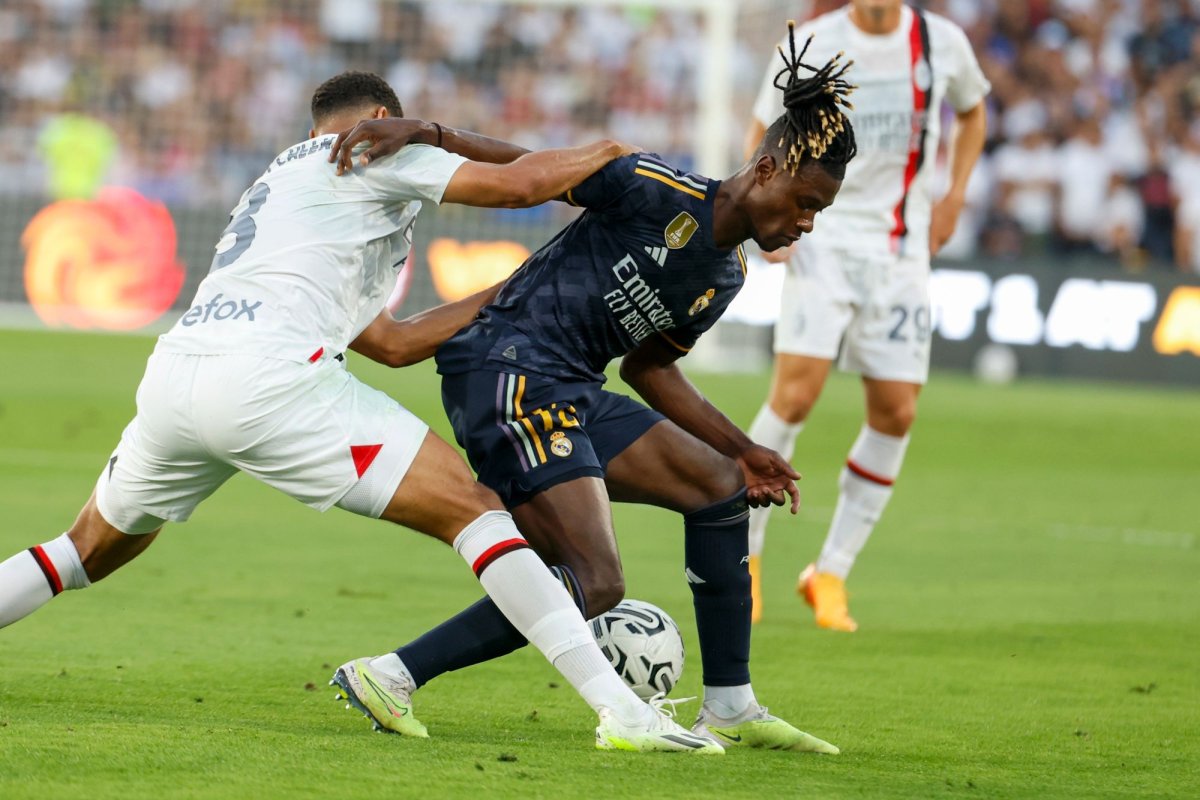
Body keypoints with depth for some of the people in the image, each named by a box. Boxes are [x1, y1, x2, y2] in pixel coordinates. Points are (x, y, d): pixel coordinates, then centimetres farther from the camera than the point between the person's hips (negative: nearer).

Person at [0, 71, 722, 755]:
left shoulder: (278, 183, 38)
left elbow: (394, 342, 36)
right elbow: (517, 185, 3)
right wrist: (600, 153, 23)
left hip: (171, 378, 8)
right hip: (269, 380, -8)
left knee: (94, 550, 30)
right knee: (474, 510, -4)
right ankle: (621, 709, -14)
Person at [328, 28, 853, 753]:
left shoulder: (727, 276, 14)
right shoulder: (658, 195, -11)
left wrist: (742, 451, 20)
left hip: (573, 393, 10)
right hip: (507, 373, -10)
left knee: (721, 486, 14)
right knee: (594, 585, -18)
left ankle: (729, 708, 19)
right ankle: (392, 677, -16)